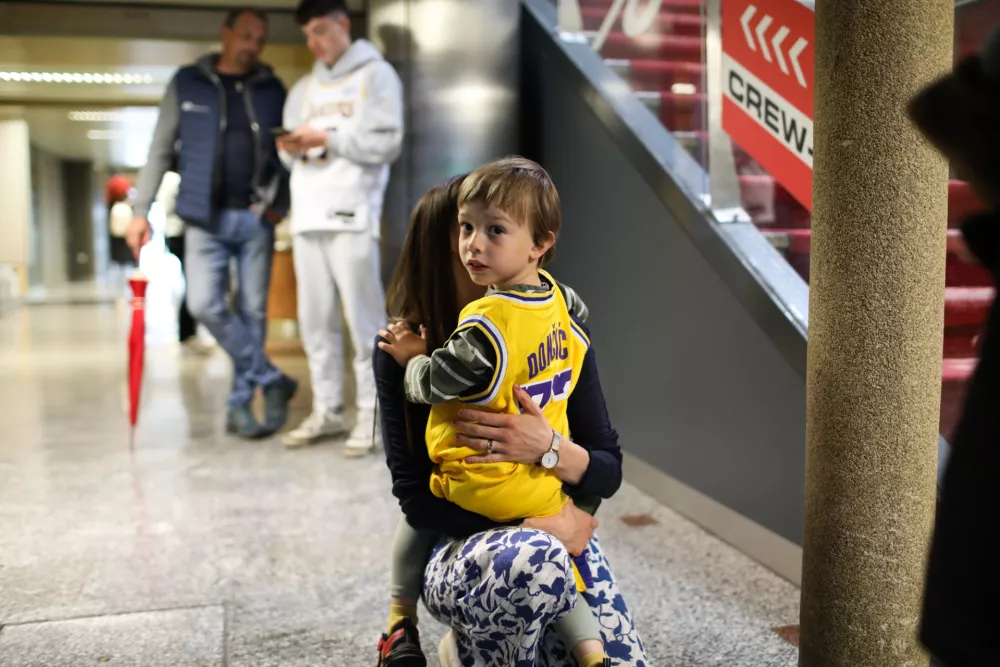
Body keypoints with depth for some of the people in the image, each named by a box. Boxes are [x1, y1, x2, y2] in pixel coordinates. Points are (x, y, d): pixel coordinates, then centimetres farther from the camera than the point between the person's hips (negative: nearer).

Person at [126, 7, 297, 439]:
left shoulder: (272, 90, 9)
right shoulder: (187, 84, 6)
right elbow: (160, 151, 5)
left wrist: (280, 204, -6)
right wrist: (140, 210, 0)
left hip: (255, 219, 1)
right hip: (206, 218, -1)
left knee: (253, 311, 3)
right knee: (205, 305, -13)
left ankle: (239, 405, 14)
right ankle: (271, 380, 0)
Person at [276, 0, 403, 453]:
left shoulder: (376, 74, 6)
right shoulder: (303, 88, 23)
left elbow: (388, 143, -5)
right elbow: (292, 158, 21)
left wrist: (327, 139, -10)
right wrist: (291, 149, -1)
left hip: (351, 216, -6)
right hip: (307, 216, 6)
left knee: (363, 319, -6)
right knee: (315, 320, 6)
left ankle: (372, 414, 1)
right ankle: (326, 411, 14)